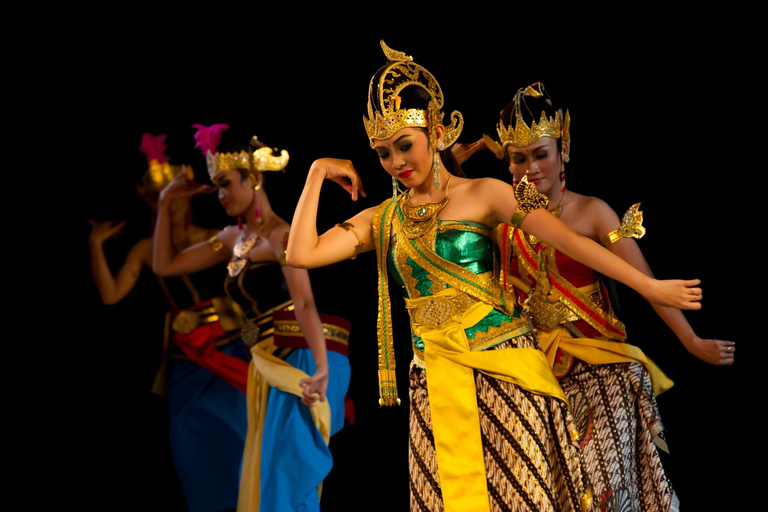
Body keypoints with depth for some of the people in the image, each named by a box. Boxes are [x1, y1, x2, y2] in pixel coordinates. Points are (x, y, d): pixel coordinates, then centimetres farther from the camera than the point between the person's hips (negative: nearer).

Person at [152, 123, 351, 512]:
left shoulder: (280, 236, -13)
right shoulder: (233, 238, 12)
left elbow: (305, 304, -26)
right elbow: (164, 265, 17)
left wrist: (321, 368, -38)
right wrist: (165, 202, 13)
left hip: (301, 360, -9)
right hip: (269, 365, 9)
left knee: (290, 472, -12)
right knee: (264, 475, 11)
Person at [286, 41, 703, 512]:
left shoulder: (483, 195, 1)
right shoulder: (383, 220, 10)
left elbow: (567, 239, -7)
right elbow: (301, 254, 1)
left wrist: (650, 287, -11)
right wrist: (318, 173, 5)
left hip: (505, 368, -3)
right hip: (436, 381, 3)